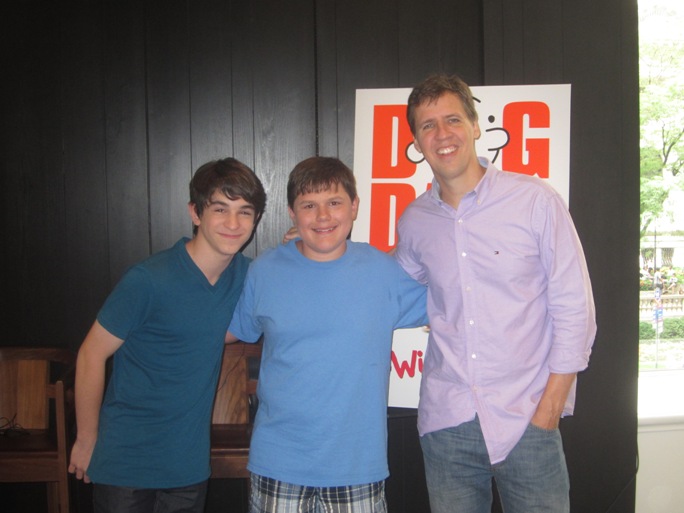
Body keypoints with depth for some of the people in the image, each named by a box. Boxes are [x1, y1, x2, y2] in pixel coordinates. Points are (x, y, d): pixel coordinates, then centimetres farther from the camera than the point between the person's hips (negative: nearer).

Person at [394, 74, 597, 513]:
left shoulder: (536, 201, -6)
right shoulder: (413, 222, 5)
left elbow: (575, 312, -4)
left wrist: (547, 410, -8)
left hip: (526, 418, -3)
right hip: (445, 423, 3)